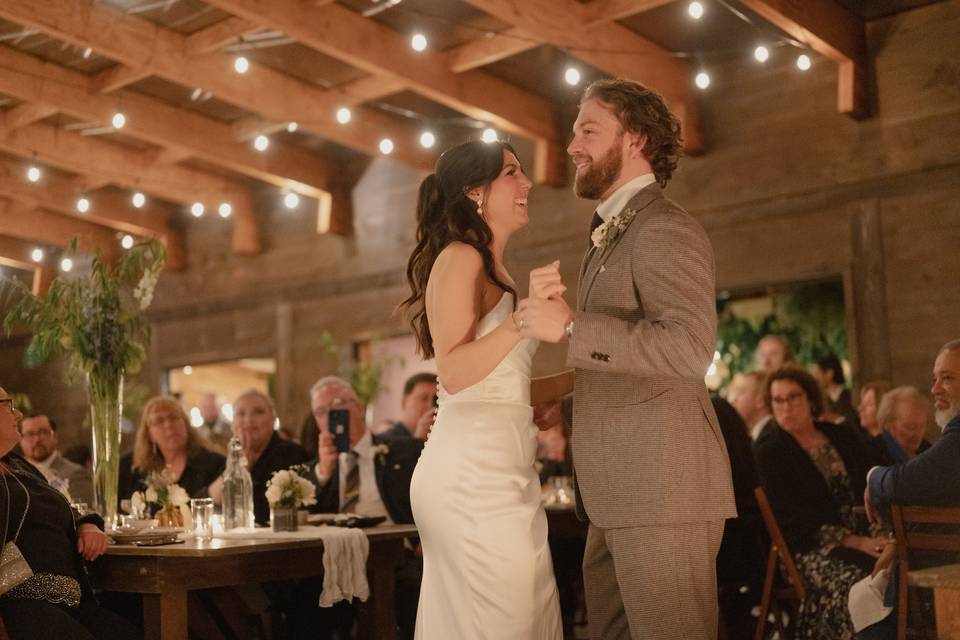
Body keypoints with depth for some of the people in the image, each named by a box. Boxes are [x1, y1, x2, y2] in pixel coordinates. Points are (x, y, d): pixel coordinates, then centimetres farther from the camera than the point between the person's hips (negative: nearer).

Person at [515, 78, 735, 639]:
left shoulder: (665, 229, -11)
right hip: (621, 498, 10)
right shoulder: (614, 236, 21)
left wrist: (572, 327, -23)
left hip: (664, 492, -10)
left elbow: (690, 349, -26)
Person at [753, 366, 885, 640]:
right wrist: (853, 542, -16)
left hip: (863, 537, 4)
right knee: (857, 582, -33)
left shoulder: (844, 436, 15)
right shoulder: (769, 453, 1)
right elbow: (793, 518, -7)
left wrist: (879, 534, -10)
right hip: (812, 549, -4)